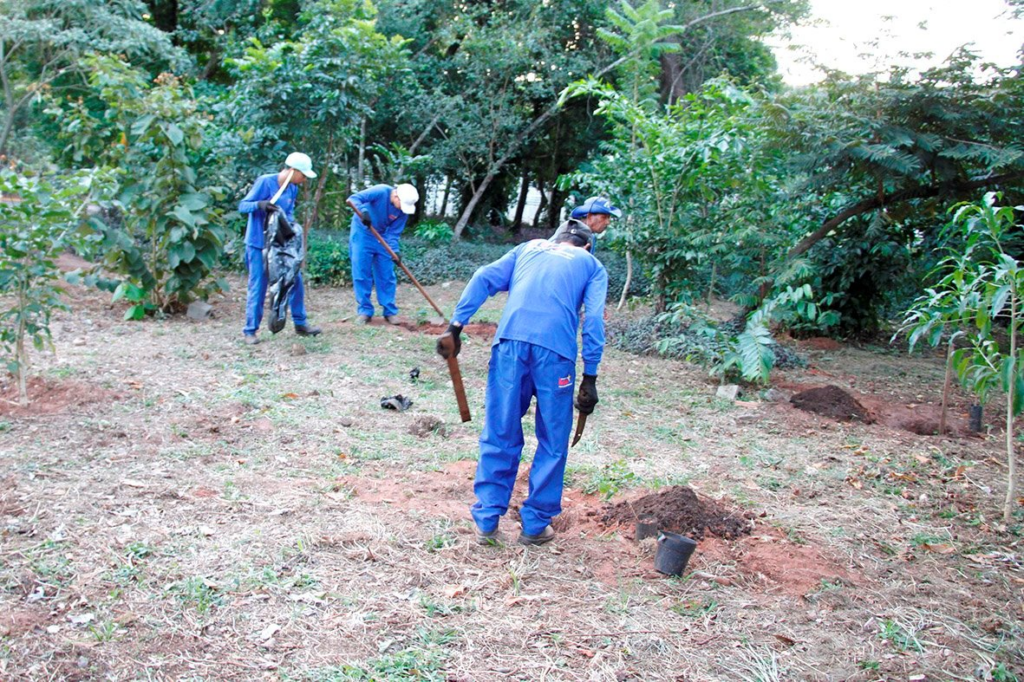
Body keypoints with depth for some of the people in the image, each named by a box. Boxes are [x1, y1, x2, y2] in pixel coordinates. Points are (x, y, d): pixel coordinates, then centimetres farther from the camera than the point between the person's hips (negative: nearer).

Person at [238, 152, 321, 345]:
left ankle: (300, 323, 19)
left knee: (295, 281, 6)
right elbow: (242, 206, -13)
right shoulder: (264, 182, -13)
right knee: (257, 287, -4)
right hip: (258, 244, -6)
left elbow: (289, 213, 9)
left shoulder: (293, 189, 6)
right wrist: (260, 204, -33)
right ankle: (250, 330, 7)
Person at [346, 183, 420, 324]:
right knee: (361, 274, -5)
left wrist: (394, 250, -26)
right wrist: (363, 211, -50)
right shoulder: (381, 191, -26)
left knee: (386, 276, 2)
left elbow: (394, 233, -9)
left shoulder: (404, 210, -12)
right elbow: (354, 199, -31)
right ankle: (364, 311, 2)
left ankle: (390, 311, 9)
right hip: (362, 233, -4)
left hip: (382, 237, 4)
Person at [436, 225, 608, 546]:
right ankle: (535, 525, 18)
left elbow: (484, 279, 13)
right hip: (555, 350, -2)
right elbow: (594, 319, 6)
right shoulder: (592, 265, 22)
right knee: (552, 443, 12)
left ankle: (486, 521, 16)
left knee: (499, 435, 11)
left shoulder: (529, 248, 29)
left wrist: (455, 326, 6)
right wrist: (590, 377, 3)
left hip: (510, 341, 2)